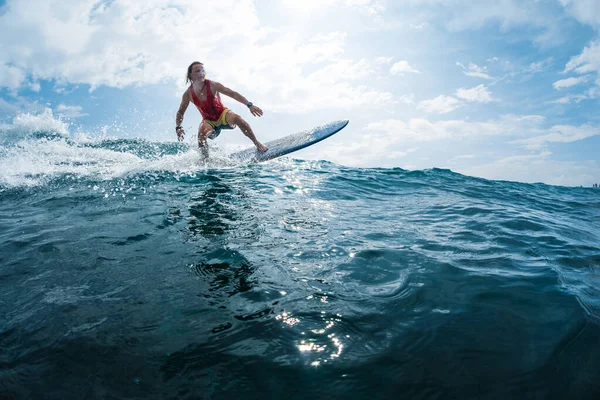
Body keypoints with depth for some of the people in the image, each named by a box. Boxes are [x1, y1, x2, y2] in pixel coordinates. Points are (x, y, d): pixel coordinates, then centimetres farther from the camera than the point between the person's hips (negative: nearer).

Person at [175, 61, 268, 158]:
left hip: (223, 114, -1)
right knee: (202, 133, -32)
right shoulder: (188, 94, -9)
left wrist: (249, 105, -30)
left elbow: (233, 94, -18)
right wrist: (178, 127, -16)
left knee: (236, 118, -33)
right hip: (209, 121, 1)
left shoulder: (212, 85, -15)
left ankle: (257, 144, -20)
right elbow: (180, 113, 3)